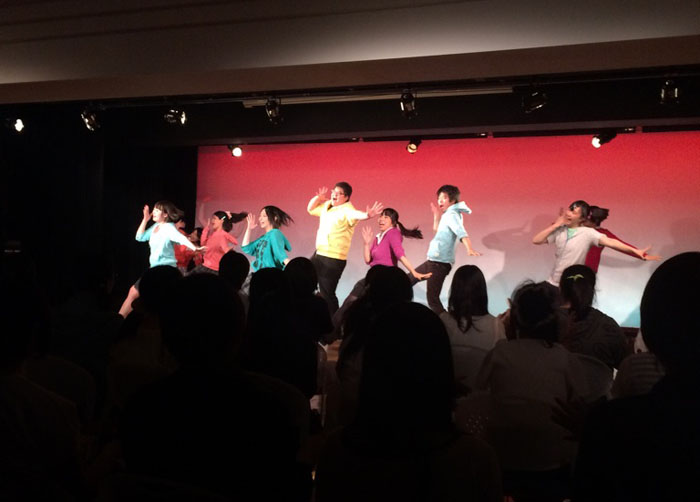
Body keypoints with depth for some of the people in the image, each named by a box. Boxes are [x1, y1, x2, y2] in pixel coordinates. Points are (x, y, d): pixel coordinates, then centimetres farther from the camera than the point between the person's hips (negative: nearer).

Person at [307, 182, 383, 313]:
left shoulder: (347, 209, -14)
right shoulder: (327, 205, 10)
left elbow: (356, 214, -36)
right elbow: (310, 209, 26)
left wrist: (367, 215, -57)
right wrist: (318, 198, 9)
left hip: (334, 259, -9)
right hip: (319, 254, 9)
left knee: (327, 294, -6)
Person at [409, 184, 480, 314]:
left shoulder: (451, 214, -13)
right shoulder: (447, 215, 15)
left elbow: (461, 233, -29)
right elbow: (437, 230, 31)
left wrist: (469, 249, -44)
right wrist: (437, 215, 18)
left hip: (440, 263, -10)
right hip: (433, 260, 10)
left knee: (432, 299, -14)